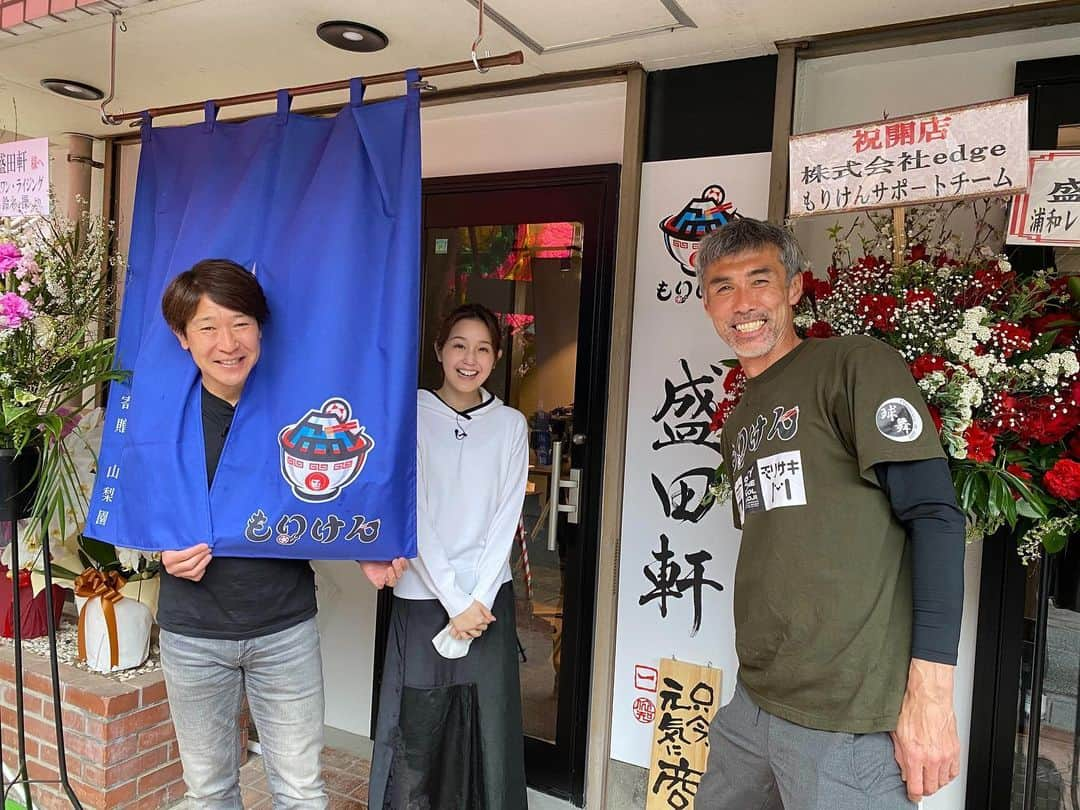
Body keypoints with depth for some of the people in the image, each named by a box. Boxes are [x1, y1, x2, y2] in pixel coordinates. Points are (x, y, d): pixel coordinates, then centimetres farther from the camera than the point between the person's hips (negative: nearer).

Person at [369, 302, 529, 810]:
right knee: (415, 731, 4)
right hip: (422, 597, -1)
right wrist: (455, 601, -11)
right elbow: (412, 515, -7)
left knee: (491, 727, 5)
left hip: (489, 600, 2)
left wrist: (478, 600, -8)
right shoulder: (412, 414, -2)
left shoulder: (510, 425, 5)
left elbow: (505, 520, 1)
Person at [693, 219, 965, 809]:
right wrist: (760, 682, 16)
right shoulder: (738, 426, 15)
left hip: (847, 719, -7)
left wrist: (930, 691, -19)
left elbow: (935, 515, -14)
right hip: (753, 706, 8)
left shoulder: (855, 365, -8)